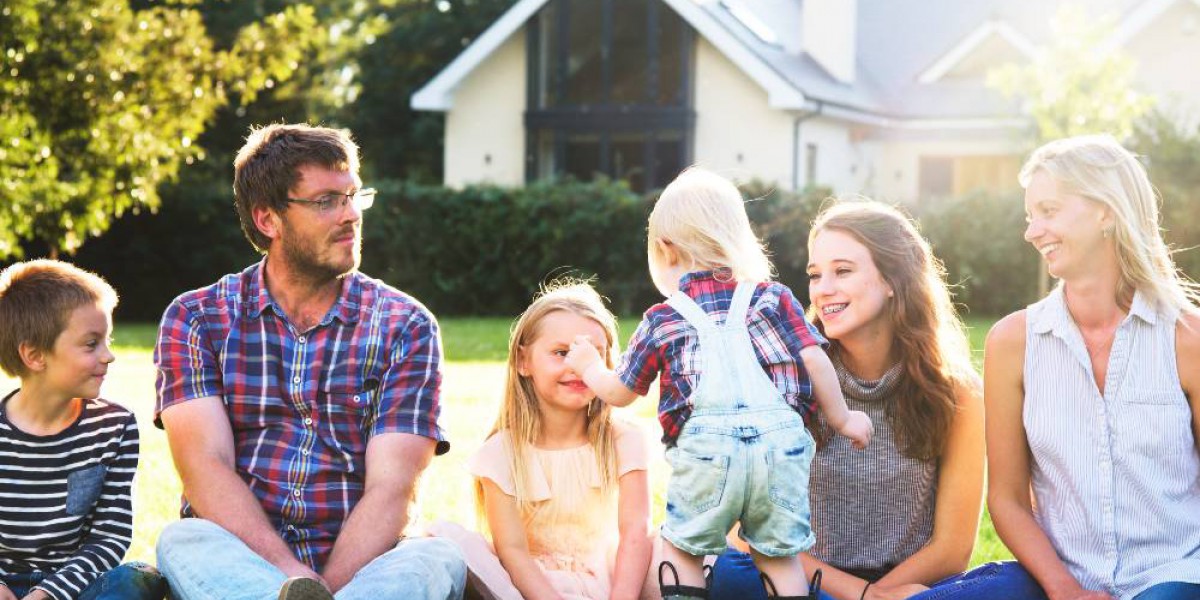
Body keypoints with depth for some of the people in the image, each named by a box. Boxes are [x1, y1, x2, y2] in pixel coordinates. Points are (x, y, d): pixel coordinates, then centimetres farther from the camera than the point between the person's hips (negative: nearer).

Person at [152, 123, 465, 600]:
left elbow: (391, 489, -6)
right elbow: (205, 468, -8)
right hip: (237, 562, 0)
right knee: (184, 543, -33)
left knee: (440, 559, -31)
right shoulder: (196, 319, 6)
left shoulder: (405, 327, 5)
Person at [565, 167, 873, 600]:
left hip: (705, 449, -2)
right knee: (779, 555, 15)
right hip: (779, 444, 2)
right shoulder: (774, 298, 13)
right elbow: (813, 359, 3)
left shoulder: (661, 321, 12)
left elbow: (619, 393, 21)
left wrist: (589, 367, 42)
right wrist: (841, 419, 16)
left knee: (681, 549, 16)